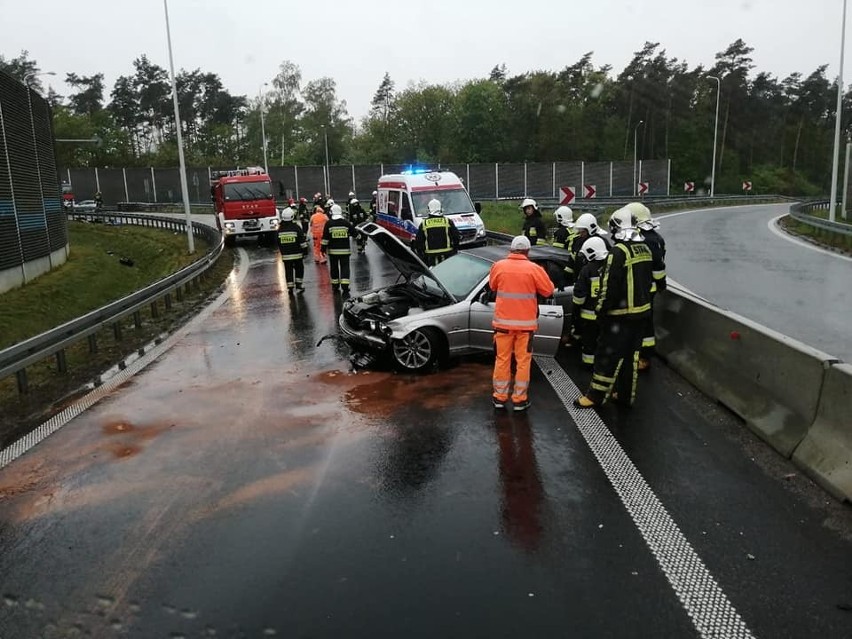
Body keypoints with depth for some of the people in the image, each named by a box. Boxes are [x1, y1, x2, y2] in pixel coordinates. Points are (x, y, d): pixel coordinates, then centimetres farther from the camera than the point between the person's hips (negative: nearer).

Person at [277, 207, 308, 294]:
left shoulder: (280, 229, 2)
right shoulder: (296, 227, -9)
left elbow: (278, 243, 12)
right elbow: (302, 241, -9)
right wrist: (305, 251, -2)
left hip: (285, 255, 3)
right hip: (297, 254, -2)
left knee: (288, 270, 8)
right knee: (299, 269, 14)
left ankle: (290, 288, 7)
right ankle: (298, 285, 12)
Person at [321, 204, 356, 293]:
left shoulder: (328, 223, -6)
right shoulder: (346, 223, -4)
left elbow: (325, 238, -6)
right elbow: (354, 233, 5)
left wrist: (323, 248, 2)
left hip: (333, 250, 0)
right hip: (345, 250, 0)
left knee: (334, 267, 13)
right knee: (345, 267, 2)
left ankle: (335, 284, 22)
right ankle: (345, 286, -9)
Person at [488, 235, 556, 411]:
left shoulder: (498, 266, -4)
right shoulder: (534, 269, -10)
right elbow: (548, 291, -1)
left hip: (503, 321, 2)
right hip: (526, 323, -2)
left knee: (502, 359, 11)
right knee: (523, 362, 7)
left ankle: (499, 397, 17)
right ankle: (519, 399, 11)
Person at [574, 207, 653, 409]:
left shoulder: (619, 251, -19)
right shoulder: (645, 249, 8)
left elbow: (609, 286, -20)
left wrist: (601, 310, -12)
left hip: (621, 314, -8)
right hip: (641, 311, 8)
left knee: (607, 354, -1)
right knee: (630, 354, 16)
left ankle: (595, 395, 6)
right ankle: (626, 394, 24)